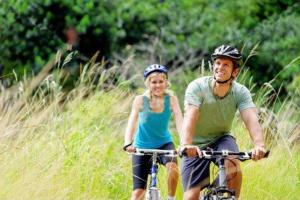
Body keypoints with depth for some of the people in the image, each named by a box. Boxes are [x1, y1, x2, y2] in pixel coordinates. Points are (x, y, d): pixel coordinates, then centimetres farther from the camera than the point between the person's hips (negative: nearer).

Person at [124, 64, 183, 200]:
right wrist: (128, 144, -41)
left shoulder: (171, 99, -13)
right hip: (142, 147, 0)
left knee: (172, 166, -32)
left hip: (164, 143, 0)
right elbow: (131, 124, -23)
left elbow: (179, 122, -23)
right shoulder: (140, 100, -15)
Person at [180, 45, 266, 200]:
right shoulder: (197, 87, -22)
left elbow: (251, 120, -30)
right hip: (196, 146, -1)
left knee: (233, 167, -32)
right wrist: (186, 145, -56)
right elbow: (190, 117, -36)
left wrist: (259, 145, -51)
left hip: (221, 139, 1)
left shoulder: (240, 92, -15)